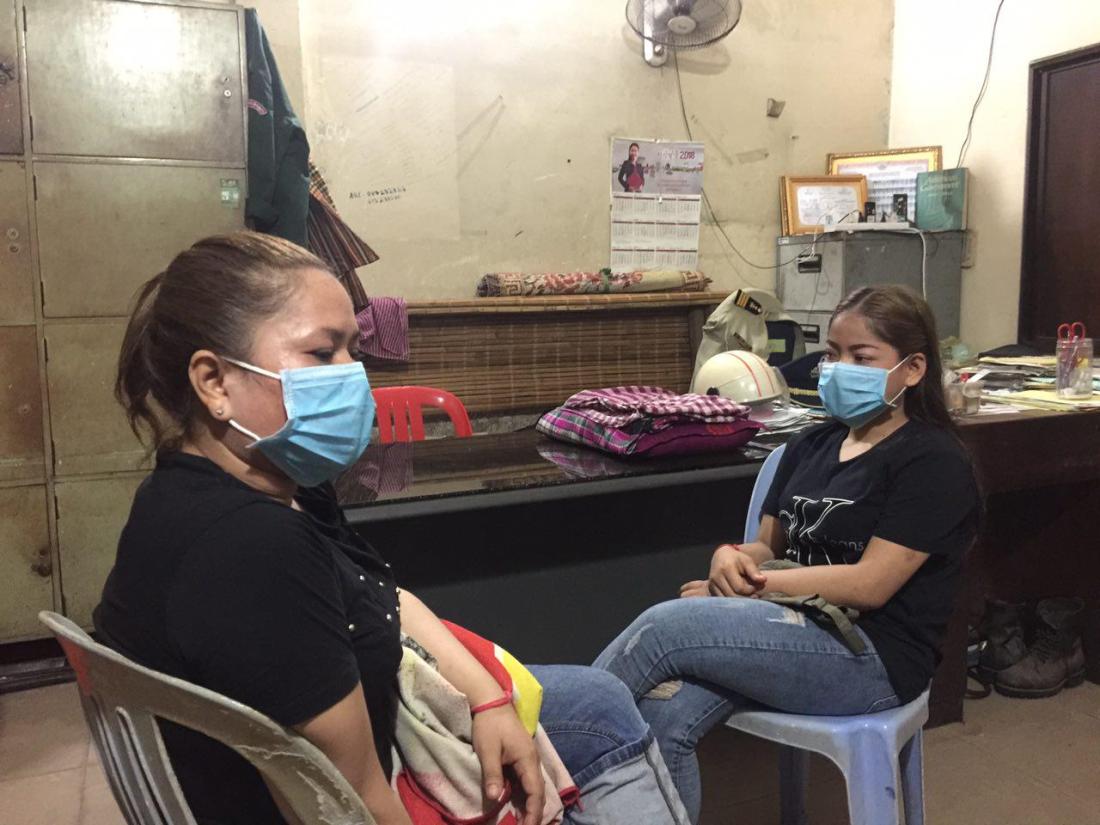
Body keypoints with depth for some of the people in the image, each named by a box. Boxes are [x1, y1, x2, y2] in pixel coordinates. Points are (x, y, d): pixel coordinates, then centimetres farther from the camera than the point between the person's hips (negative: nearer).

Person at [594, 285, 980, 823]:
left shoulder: (932, 461, -5)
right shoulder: (812, 445, 16)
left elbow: (870, 585, -14)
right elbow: (770, 548, 15)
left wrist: (747, 586, -13)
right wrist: (732, 557, -9)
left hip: (869, 656, -6)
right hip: (796, 625, 6)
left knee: (666, 626, -24)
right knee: (661, 716, -23)